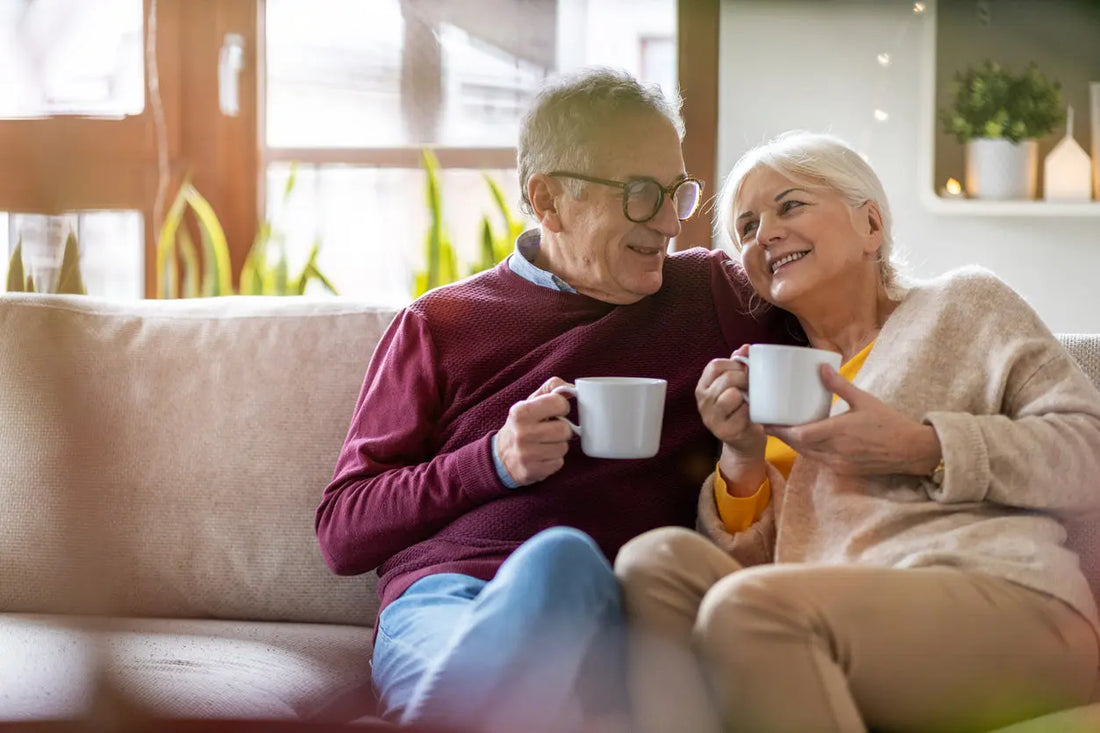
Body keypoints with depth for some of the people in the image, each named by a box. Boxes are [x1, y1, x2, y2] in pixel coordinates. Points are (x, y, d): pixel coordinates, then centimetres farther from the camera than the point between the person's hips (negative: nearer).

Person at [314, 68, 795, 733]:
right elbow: (341, 531, 13)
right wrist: (495, 462, -2)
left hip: (614, 613, 1)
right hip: (444, 597, -1)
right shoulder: (440, 324, 18)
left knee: (562, 560, -38)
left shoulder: (714, 293, 24)